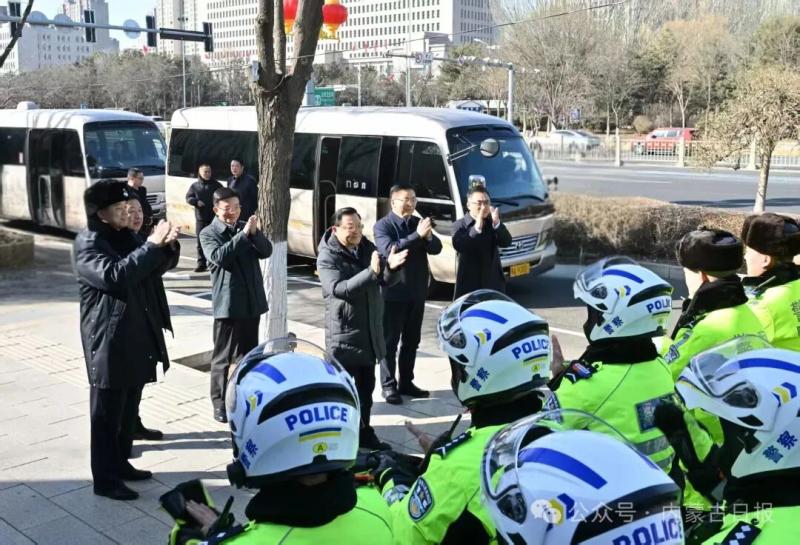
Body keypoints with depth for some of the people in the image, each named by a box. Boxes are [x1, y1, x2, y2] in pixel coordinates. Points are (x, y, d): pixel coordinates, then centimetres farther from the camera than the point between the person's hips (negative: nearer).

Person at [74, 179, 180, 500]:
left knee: (128, 408, 17)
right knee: (107, 413, 0)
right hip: (108, 341, -8)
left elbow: (148, 272, 16)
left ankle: (120, 464, 31)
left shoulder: (123, 237, 12)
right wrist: (151, 244, -27)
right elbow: (114, 275, -29)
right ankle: (104, 479, 9)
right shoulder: (87, 245, -12)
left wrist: (164, 245, -2)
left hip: (134, 335, 8)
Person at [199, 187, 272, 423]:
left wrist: (254, 233, -20)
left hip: (252, 301, 5)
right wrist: (243, 234, -27)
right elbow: (218, 256, -23)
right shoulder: (208, 234, -4)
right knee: (223, 356, 0)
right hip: (227, 303, -5)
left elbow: (266, 251, -2)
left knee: (250, 353, 14)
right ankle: (219, 402, 9)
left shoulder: (246, 227, 10)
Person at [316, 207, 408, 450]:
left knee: (366, 388, 17)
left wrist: (390, 267, -17)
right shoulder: (327, 257, -12)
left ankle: (364, 433, 30)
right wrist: (371, 272, -36)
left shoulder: (368, 248, 7)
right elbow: (339, 289, -26)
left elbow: (386, 281, 6)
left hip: (370, 332, 7)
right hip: (344, 334, -7)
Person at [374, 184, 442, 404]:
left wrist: (428, 235, -20)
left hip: (417, 292, 6)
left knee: (411, 340, 13)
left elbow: (436, 249, 2)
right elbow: (390, 249, -25)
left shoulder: (418, 222, 9)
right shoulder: (383, 225, -8)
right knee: (390, 341, 2)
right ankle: (388, 385, 10)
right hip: (394, 293, -6)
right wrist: (417, 235, -31)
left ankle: (406, 382, 24)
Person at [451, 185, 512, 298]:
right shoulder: (460, 225, -4)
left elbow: (506, 242, -7)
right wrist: (476, 228, -31)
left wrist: (497, 223, -23)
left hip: (493, 283, 3)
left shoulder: (492, 222, 6)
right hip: (469, 283, -3)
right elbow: (458, 246, -22)